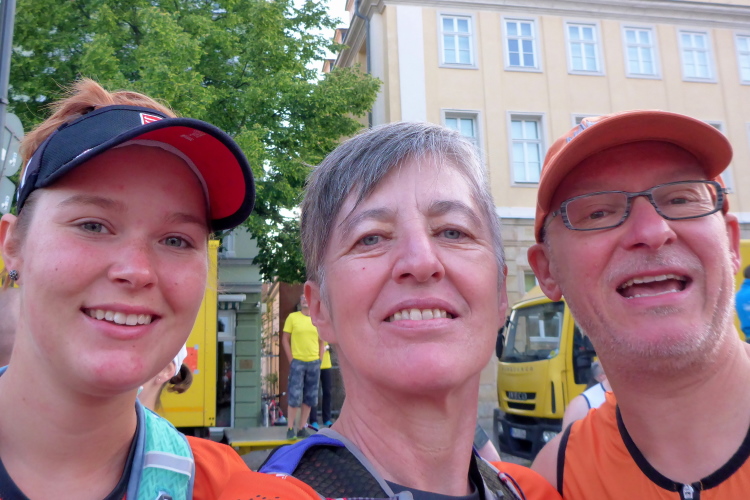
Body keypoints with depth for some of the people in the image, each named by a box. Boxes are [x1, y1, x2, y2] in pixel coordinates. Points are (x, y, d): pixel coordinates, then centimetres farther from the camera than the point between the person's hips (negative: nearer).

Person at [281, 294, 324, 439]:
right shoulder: (292, 317, 0)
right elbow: (285, 339, 0)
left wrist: (319, 359, 6)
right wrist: (291, 359, -6)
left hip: (314, 363, 4)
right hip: (297, 362, -3)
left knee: (309, 398, 8)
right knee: (294, 396, -5)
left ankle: (302, 428, 18)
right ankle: (290, 428, 6)